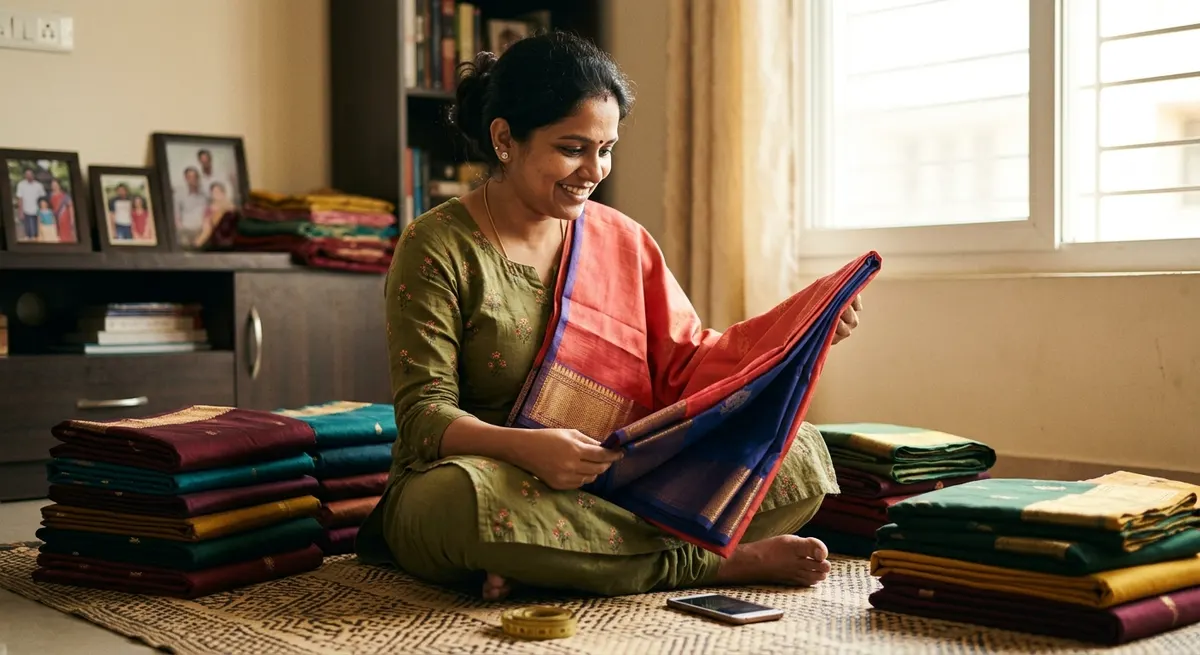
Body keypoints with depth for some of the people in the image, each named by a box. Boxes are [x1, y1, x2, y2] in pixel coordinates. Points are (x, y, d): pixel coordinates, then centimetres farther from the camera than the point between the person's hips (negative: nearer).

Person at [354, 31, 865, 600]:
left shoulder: (623, 239, 10)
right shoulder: (437, 247, -6)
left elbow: (686, 363, 9)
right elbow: (423, 415, -13)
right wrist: (526, 448, -32)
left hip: (612, 484, 5)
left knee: (801, 453, -12)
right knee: (475, 494, -41)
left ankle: (544, 564, -24)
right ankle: (723, 563, -23)